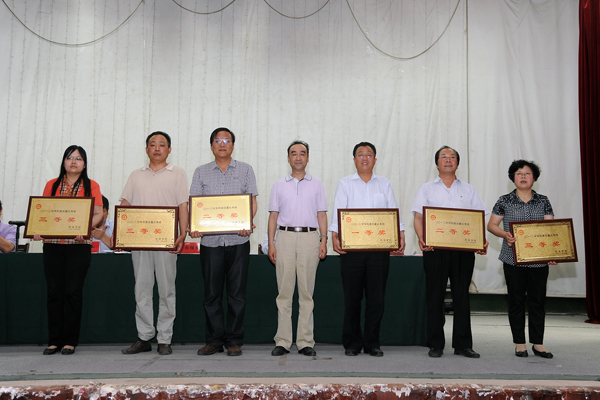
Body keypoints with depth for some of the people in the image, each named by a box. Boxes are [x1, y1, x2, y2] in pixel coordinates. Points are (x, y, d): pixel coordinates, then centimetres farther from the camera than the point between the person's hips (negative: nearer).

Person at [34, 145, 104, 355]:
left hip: (79, 244, -2)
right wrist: (37, 230, -8)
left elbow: (98, 213, 1)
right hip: (52, 243, 2)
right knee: (54, 291, 2)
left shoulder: (92, 186, 8)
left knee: (73, 292, -2)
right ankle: (54, 340, 11)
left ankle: (70, 340, 7)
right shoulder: (52, 185, 14)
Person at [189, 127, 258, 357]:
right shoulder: (201, 172, 13)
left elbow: (252, 201, 4)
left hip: (238, 240, -1)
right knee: (212, 293, 4)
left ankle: (234, 341, 11)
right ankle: (214, 340, 14)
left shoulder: (245, 170, 10)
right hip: (210, 240, 1)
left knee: (237, 293, 1)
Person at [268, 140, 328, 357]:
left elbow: (322, 214, 9)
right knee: (284, 291, 0)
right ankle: (282, 341, 6)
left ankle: (305, 341, 7)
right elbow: (273, 215, 10)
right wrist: (271, 243, 1)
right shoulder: (279, 185, 13)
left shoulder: (316, 184, 12)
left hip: (310, 237, 0)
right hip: (285, 236, 1)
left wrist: (323, 240, -3)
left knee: (307, 291, 1)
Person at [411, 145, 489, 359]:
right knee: (435, 296, 1)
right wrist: (421, 238, -16)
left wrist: (482, 242, -7)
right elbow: (418, 217, 2)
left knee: (462, 296, 4)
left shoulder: (468, 190, 15)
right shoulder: (427, 189, 11)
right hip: (435, 248, -1)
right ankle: (435, 344, 10)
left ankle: (463, 344, 13)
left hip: (463, 249, 1)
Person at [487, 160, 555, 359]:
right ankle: (519, 343, 14)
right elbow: (491, 225, 2)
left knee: (538, 301, 6)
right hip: (514, 259, -1)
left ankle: (538, 343, 16)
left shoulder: (543, 201, 7)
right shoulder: (505, 201, 2)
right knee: (516, 301, 4)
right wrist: (506, 234, -18)